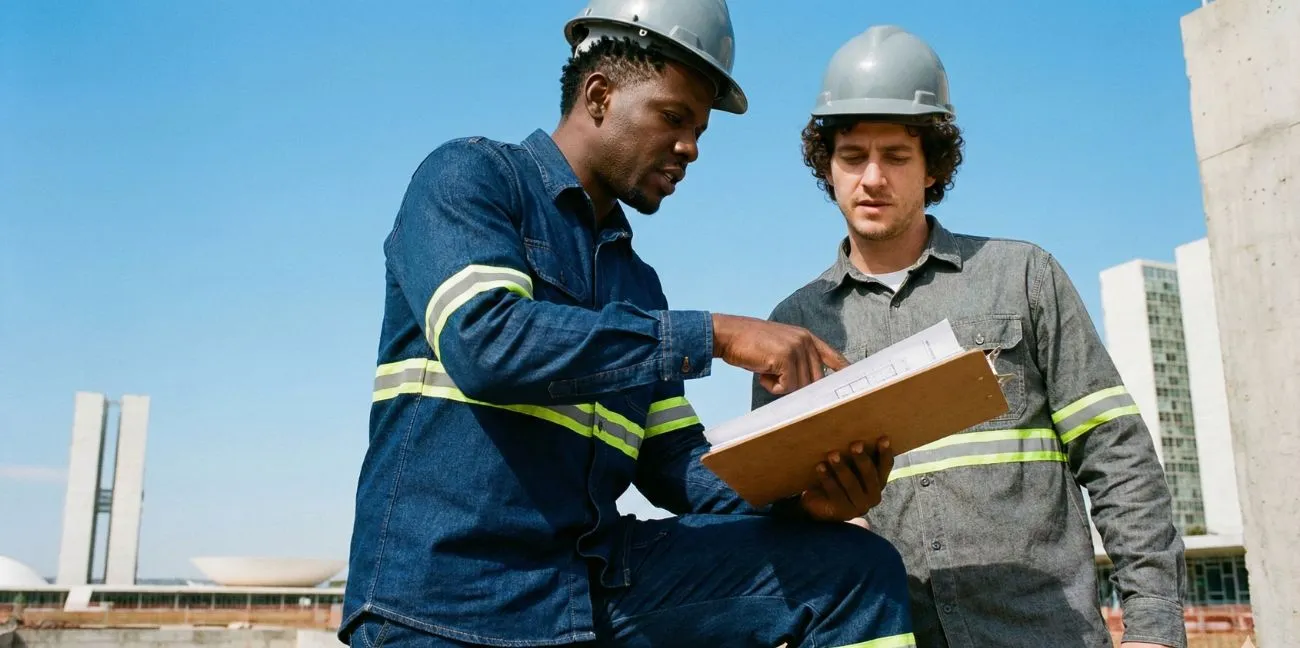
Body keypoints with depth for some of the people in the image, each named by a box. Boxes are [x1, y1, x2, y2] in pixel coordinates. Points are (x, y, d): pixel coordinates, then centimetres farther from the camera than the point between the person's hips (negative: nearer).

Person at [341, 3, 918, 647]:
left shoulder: (638, 283, 16)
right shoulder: (469, 177, -1)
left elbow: (672, 461, 10)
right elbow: (484, 344, -20)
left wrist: (799, 493, -9)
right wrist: (717, 335, -20)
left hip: (601, 582, 6)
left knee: (856, 566, -5)